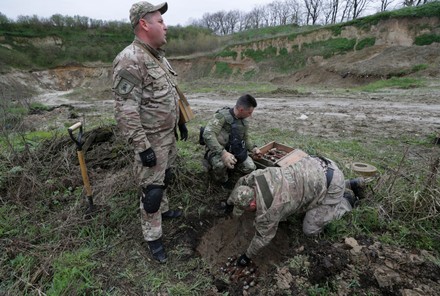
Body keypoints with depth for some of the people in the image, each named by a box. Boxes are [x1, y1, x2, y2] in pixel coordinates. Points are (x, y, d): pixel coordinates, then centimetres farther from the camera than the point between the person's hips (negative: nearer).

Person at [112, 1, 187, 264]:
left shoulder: (159, 56, 10)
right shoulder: (130, 60, -21)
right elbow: (125, 111, -25)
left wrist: (181, 122, 19)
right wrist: (142, 147, -24)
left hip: (169, 134, 9)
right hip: (152, 140, -9)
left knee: (165, 179, 24)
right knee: (152, 189, 4)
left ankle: (163, 210, 47)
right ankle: (153, 237, 22)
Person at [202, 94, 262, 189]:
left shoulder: (245, 120, 0)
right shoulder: (222, 116, -24)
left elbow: (245, 138, 18)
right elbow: (207, 135, -36)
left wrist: (253, 148, 3)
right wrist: (223, 153, -45)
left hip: (234, 151, 6)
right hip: (218, 151, -6)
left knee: (250, 168, -11)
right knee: (220, 164, -38)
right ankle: (222, 180, -3)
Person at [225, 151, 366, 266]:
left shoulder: (267, 209, -23)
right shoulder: (258, 176, -5)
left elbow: (263, 237, -7)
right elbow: (242, 182, 17)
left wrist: (247, 256, 11)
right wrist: (230, 201, 33)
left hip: (331, 185, -8)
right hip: (317, 164, 8)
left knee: (310, 229, 4)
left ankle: (347, 200, 17)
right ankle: (351, 184, 32)